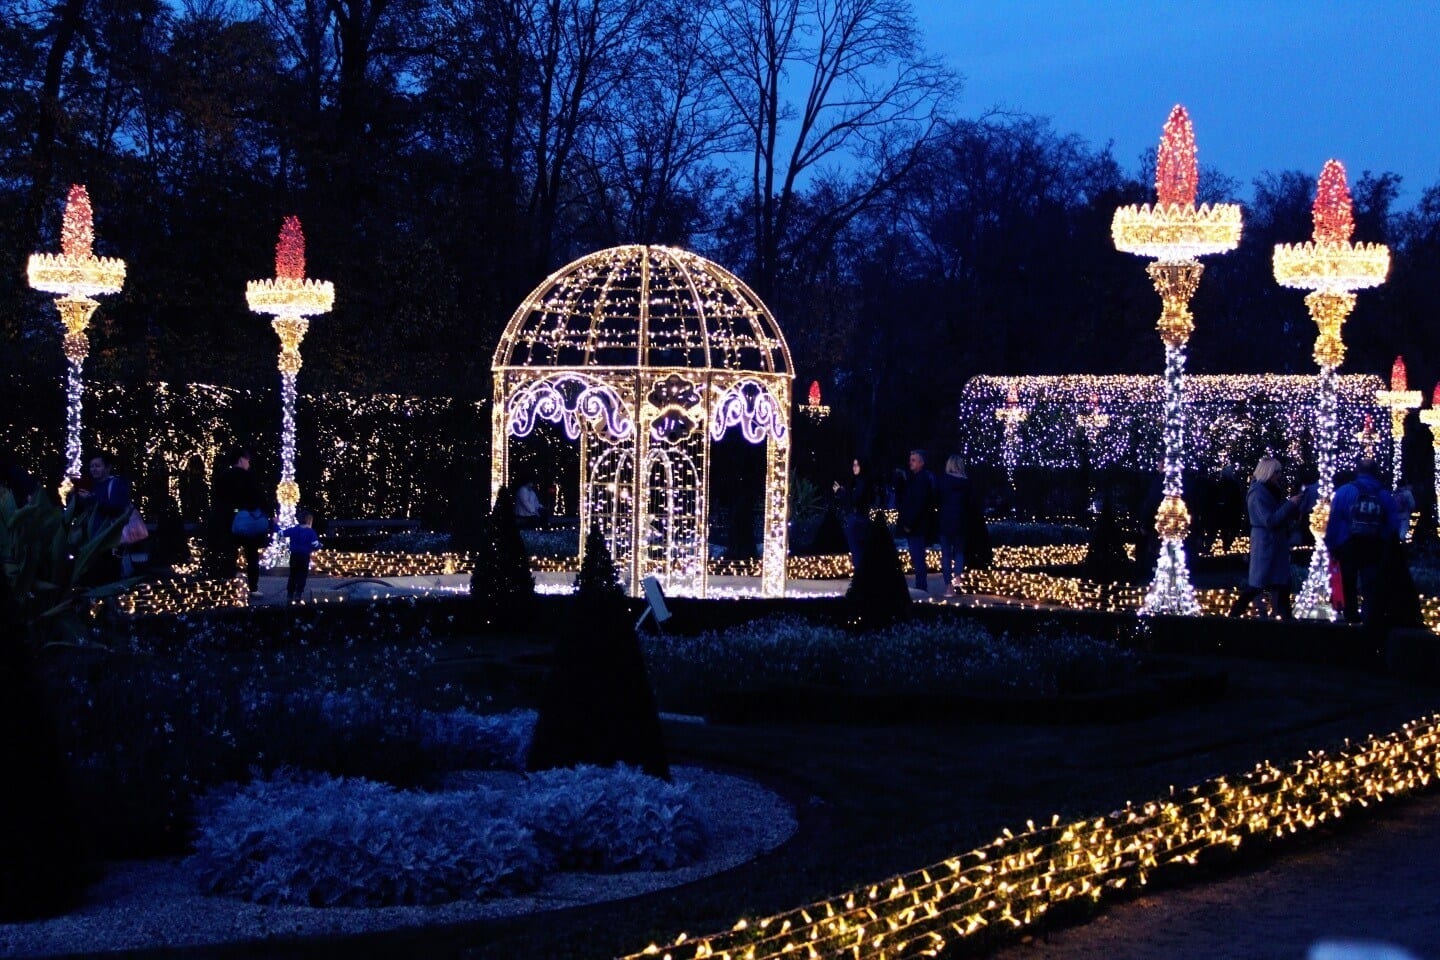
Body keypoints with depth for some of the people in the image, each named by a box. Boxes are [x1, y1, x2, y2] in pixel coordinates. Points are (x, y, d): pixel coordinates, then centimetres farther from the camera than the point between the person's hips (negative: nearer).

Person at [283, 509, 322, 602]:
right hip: (304, 557, -4)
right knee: (302, 576, 2)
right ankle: (298, 594, -4)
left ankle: (290, 594, 12)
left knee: (293, 575, 12)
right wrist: (319, 546, 8)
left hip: (294, 556, 4)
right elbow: (316, 545, -16)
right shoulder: (310, 532, -11)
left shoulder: (293, 530, 3)